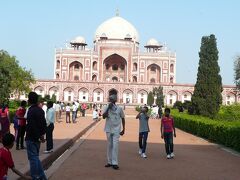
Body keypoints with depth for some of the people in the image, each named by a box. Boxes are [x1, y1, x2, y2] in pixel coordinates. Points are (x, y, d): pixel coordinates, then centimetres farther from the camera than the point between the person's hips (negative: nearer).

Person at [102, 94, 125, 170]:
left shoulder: (119, 108, -3)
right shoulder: (106, 107, 0)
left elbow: (123, 118, 6)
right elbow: (104, 116, -13)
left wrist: (123, 129, 4)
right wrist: (108, 108, -20)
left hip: (116, 130, -2)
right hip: (108, 130, 2)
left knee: (115, 146, -9)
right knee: (109, 146, 10)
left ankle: (115, 163, -7)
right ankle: (109, 162, 17)